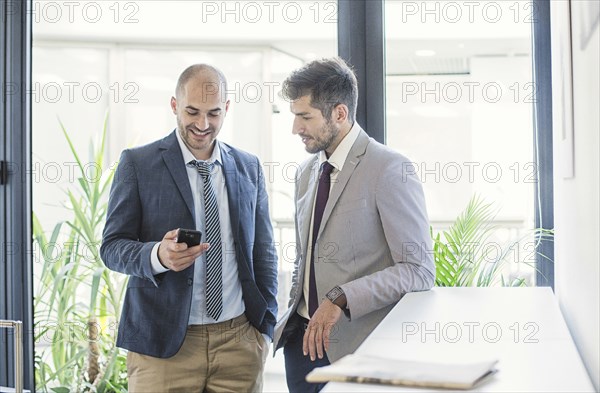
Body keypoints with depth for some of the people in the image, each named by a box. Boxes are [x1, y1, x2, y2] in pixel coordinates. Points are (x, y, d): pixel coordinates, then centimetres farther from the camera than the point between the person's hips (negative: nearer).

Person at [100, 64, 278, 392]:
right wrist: (158, 255, -23)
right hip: (163, 341, -2)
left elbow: (263, 251, 12)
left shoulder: (249, 168, 9)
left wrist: (265, 327, 7)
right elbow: (112, 246, -3)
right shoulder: (138, 164, -1)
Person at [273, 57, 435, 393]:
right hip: (301, 336, 6)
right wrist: (293, 319, 10)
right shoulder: (307, 172, 11)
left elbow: (419, 270, -17)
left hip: (354, 345, -6)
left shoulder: (390, 170, -13)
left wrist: (341, 298, -22)